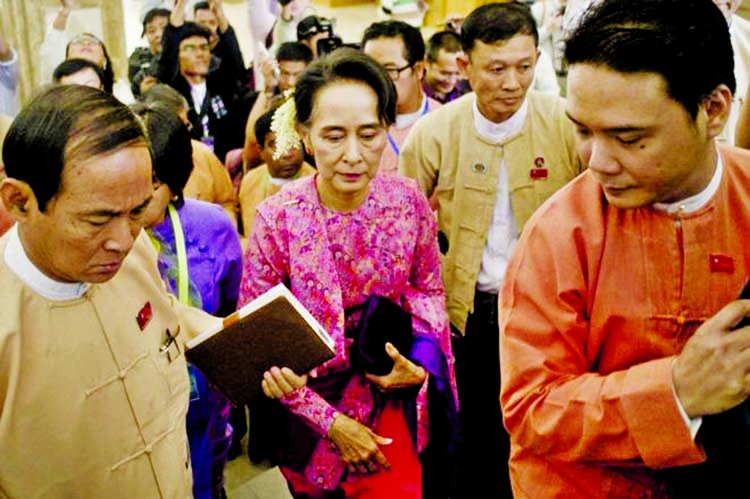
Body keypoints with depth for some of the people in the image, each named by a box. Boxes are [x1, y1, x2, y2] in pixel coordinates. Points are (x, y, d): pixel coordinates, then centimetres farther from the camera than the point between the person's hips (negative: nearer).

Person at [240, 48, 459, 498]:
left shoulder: (408, 201, -14)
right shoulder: (277, 219, -21)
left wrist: (420, 362, -15)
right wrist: (330, 421, -16)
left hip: (390, 404, 1)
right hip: (311, 412, -1)